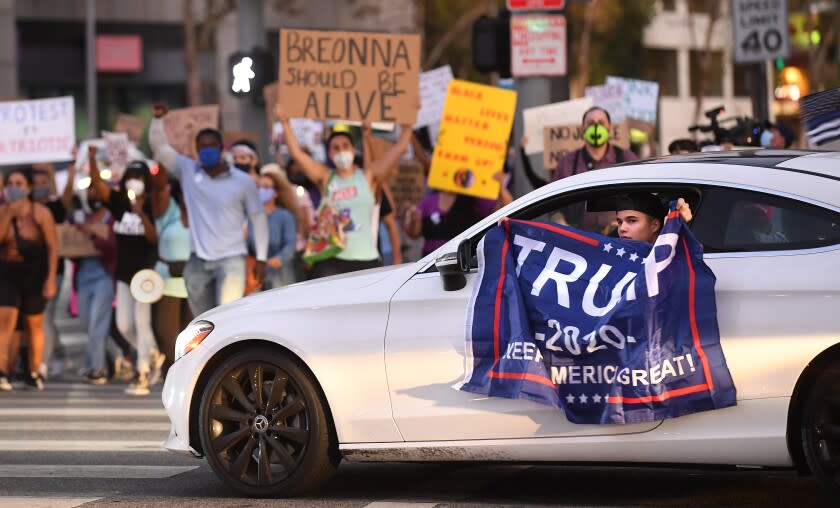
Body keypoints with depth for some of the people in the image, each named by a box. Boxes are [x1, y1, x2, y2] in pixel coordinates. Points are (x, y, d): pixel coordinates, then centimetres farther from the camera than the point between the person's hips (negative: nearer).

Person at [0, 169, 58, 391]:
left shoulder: (40, 213, -8)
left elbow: (52, 247, -8)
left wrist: (51, 279, -14)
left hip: (34, 274, -1)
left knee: (34, 325, 10)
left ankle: (34, 374, 22)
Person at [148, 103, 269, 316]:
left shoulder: (243, 181, -1)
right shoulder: (188, 171, 4)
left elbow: (258, 218, 5)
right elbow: (159, 147, -2)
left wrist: (261, 258, 2)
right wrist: (158, 119, -19)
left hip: (231, 259, -3)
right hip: (198, 261, 3)